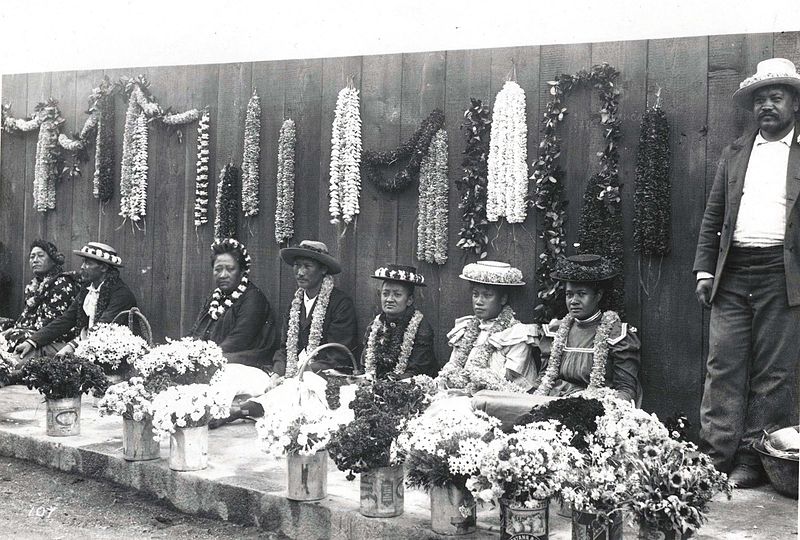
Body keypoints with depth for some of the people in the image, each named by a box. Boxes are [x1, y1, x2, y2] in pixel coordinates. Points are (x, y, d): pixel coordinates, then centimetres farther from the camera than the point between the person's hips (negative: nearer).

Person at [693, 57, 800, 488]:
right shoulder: (734, 154, 15)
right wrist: (704, 270, 6)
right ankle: (715, 458, 8)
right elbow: (712, 217, 14)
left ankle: (754, 461, 11)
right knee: (722, 368, 2)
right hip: (732, 273, 3)